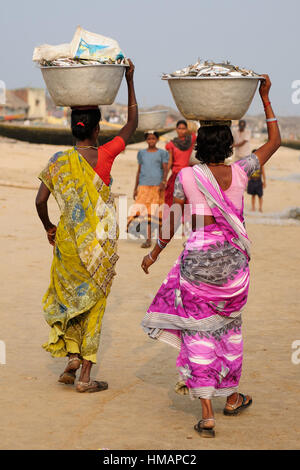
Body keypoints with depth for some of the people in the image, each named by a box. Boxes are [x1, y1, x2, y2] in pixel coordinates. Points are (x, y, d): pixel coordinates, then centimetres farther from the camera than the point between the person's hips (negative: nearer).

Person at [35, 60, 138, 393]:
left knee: (67, 297, 21)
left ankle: (72, 358, 12)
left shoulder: (59, 161, -5)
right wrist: (129, 81, 10)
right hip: (100, 241, -1)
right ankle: (85, 376, 7)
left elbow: (40, 201, -7)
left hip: (68, 239, 1)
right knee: (93, 303, 6)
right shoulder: (105, 155, -8)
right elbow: (132, 123, 4)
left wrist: (48, 228, 12)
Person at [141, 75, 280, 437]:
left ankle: (206, 412, -1)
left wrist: (155, 254, 16)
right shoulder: (240, 172, -2)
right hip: (233, 261, 2)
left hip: (198, 259, -2)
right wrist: (265, 96, 15)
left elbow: (171, 224, 0)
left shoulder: (186, 176, -7)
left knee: (198, 332, 5)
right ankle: (232, 397, 36)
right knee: (229, 327, 21)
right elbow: (274, 141, 12)